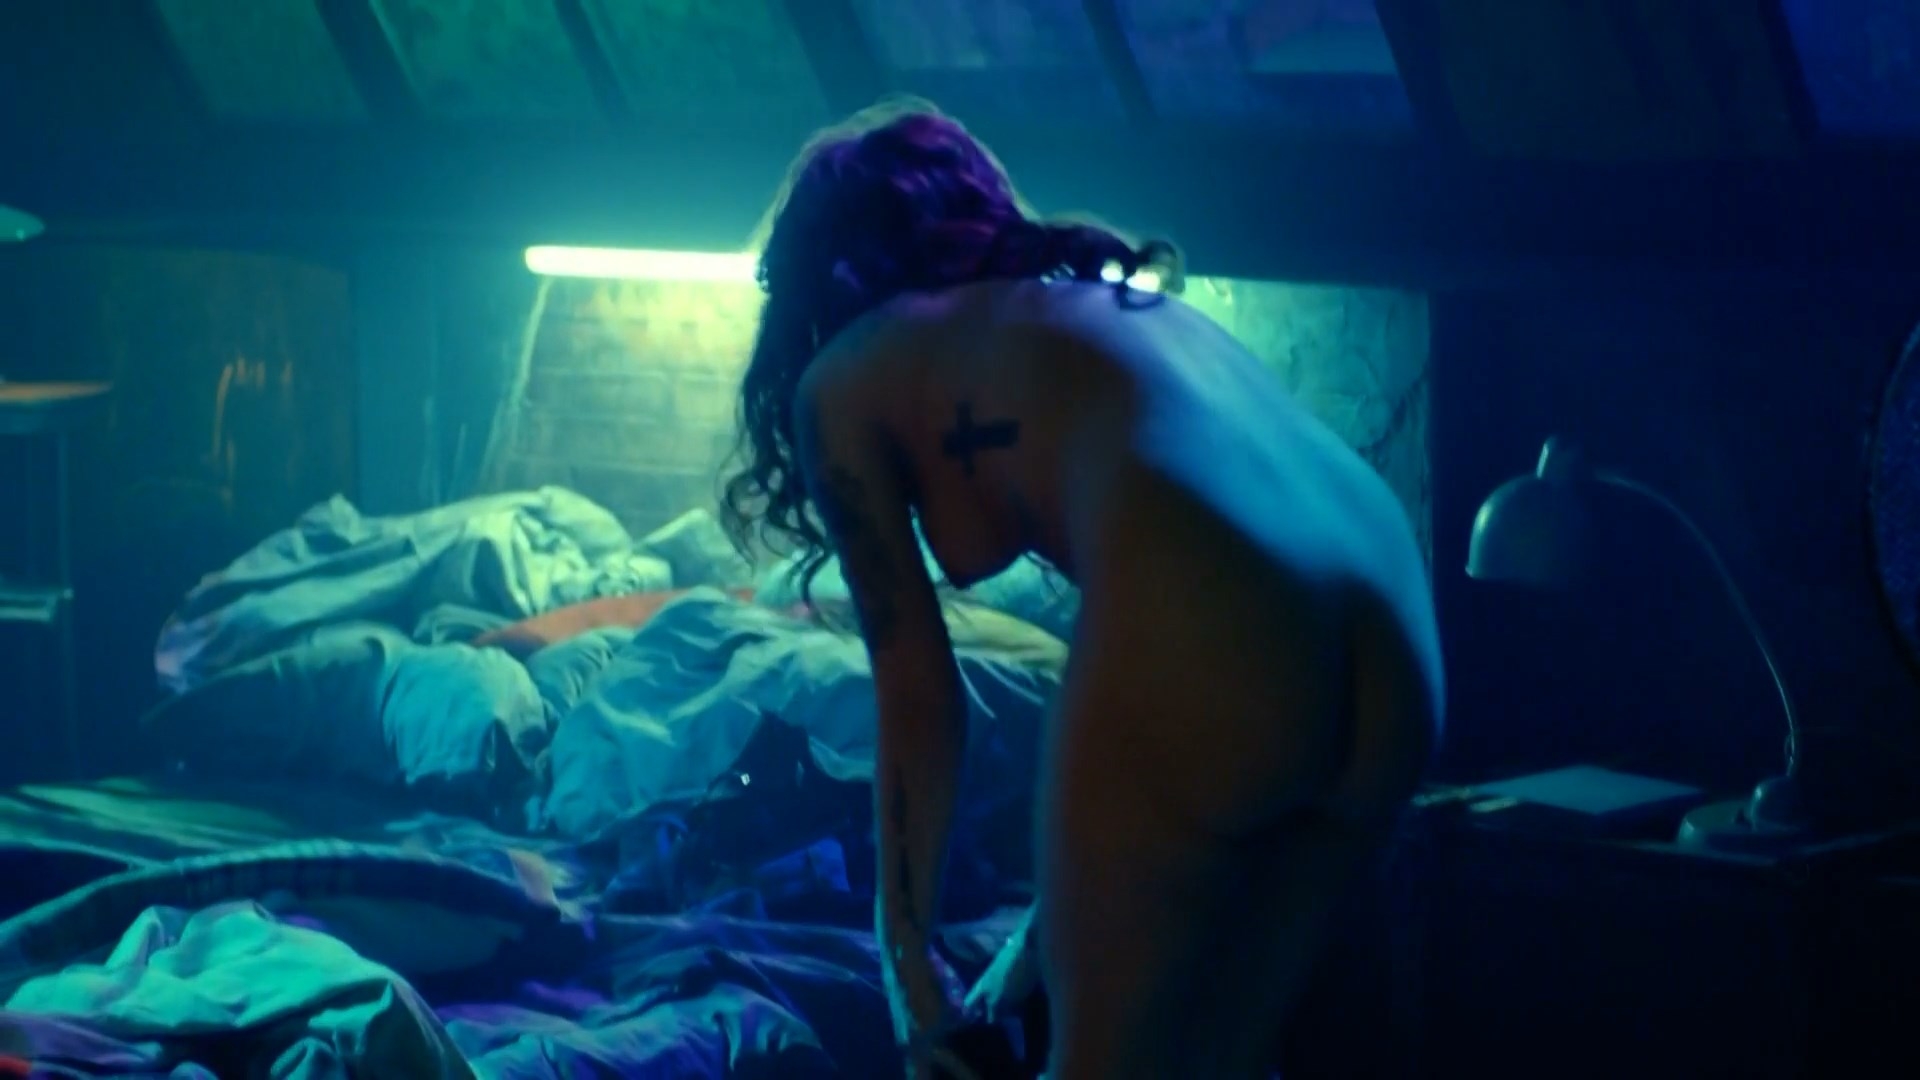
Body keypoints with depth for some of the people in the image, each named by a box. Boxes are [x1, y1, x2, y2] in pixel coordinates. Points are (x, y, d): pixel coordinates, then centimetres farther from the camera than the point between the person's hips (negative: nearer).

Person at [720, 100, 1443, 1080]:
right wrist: (1061, 921, 42)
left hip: (1206, 648, -7)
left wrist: (907, 950, 27)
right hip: (1396, 644, 7)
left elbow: (920, 702, 16)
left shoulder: (847, 378, 18)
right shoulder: (1101, 300, 35)